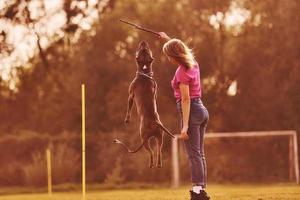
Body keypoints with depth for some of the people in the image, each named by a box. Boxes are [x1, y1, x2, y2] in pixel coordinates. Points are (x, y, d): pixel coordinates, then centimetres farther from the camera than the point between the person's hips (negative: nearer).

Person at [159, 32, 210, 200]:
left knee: (194, 154, -11)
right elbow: (182, 49, 34)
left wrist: (185, 126, -21)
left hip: (191, 111, -9)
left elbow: (186, 99, -20)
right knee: (200, 154, 9)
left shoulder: (182, 72, -15)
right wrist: (168, 39, 41)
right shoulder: (193, 63, 8)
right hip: (202, 110, 9)